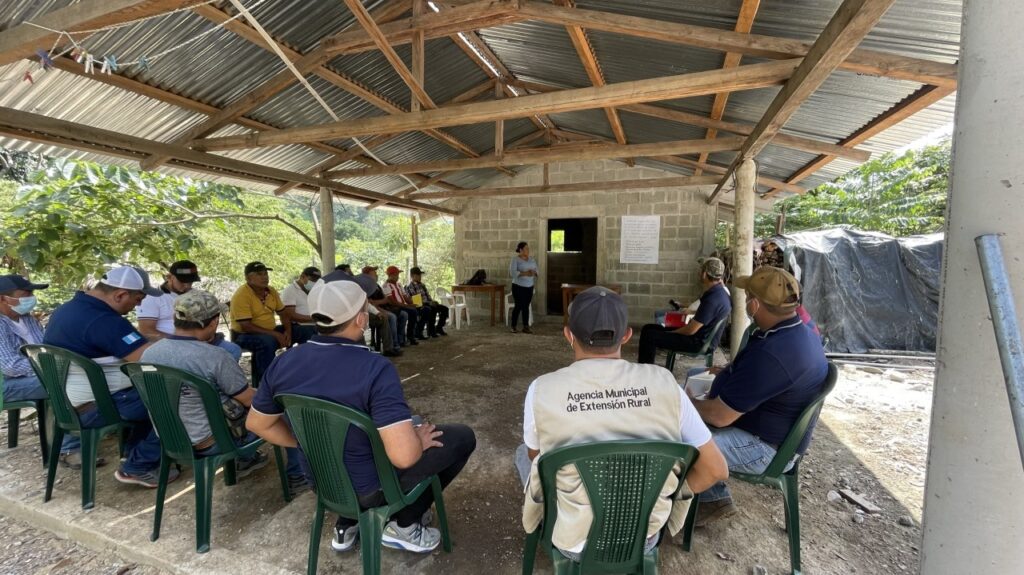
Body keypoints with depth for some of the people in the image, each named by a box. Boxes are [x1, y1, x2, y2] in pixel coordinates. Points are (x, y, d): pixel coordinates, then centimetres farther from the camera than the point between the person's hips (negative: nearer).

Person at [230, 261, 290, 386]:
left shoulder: (271, 291, 3)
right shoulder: (241, 295, -19)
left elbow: (283, 314, 9)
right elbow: (246, 326, -24)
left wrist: (288, 331, -11)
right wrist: (275, 335, -26)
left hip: (270, 332, 8)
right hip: (244, 335, -8)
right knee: (267, 342, -37)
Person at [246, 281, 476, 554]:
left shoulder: (283, 362, -11)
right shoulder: (375, 369, -31)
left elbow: (257, 424, 4)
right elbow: (404, 455, -37)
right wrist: (418, 439, -15)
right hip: (369, 486, -6)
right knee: (462, 437, 6)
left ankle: (348, 524, 31)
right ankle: (404, 525, 16)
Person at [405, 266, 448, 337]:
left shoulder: (422, 285, 21)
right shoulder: (409, 287, -5)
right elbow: (413, 301, -15)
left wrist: (432, 302, -2)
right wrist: (429, 303, -20)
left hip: (428, 304, 8)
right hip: (419, 306, -8)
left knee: (444, 308, -7)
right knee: (432, 310, -36)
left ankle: (439, 328, 2)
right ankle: (431, 330, -22)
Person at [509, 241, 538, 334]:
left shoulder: (532, 259, 10)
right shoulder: (515, 259, -7)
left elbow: (536, 270, 9)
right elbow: (512, 272, -17)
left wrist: (534, 273, -15)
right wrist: (524, 273, -27)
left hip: (529, 287, 5)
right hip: (518, 286, -5)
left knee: (526, 306, 4)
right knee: (519, 306, -4)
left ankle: (526, 327, 8)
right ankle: (513, 326, 10)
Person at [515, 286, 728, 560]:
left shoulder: (542, 389, -19)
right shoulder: (664, 383, -15)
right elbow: (715, 470, -7)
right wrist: (666, 498, 8)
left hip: (573, 543, -1)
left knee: (524, 453, 24)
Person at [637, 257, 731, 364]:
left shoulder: (713, 299, -27)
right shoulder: (719, 291, 5)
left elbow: (691, 330, -24)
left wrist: (669, 333, -10)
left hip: (699, 342, -10)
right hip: (701, 336, 10)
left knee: (648, 335, -16)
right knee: (649, 328, 9)